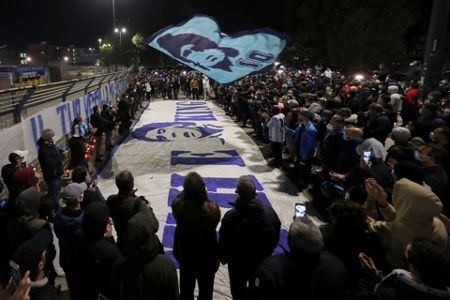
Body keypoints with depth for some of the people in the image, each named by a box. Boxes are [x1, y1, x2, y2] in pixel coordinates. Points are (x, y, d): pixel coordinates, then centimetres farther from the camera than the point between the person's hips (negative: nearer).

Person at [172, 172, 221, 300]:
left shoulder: (178, 205, -26)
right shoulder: (211, 208, -32)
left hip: (185, 253, 2)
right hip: (207, 254, -2)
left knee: (186, 287, 27)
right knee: (206, 289, 24)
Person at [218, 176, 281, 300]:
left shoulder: (231, 217, -30)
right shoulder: (270, 212, -19)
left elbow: (224, 243, -17)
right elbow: (276, 239, -5)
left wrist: (223, 258, 3)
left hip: (238, 263, -2)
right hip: (262, 262, 3)